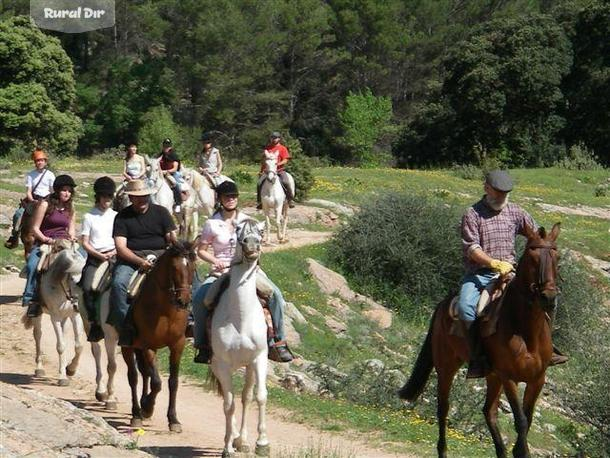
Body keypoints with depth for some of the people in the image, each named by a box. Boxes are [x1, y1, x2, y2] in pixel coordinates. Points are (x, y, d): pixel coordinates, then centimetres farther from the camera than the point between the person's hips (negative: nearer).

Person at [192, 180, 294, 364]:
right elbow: (201, 250, 5)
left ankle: (278, 342, -11)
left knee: (275, 294, -21)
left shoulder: (246, 221, 6)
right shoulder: (212, 223, 0)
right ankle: (203, 345, -11)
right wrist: (215, 261, -13)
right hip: (220, 271, -1)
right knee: (199, 299, -27)